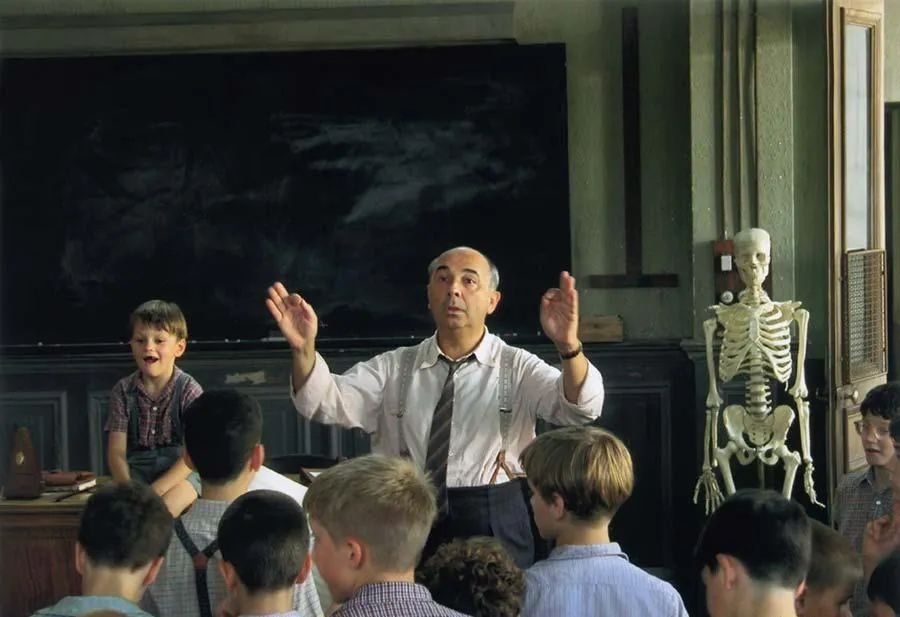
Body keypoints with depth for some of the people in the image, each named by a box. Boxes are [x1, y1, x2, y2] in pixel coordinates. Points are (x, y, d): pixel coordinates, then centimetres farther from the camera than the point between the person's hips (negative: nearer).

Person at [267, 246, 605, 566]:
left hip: (493, 529, -2)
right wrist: (304, 348, -26)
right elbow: (326, 402, -5)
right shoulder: (394, 368, 8)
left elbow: (580, 407, -15)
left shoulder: (517, 368, 2)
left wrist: (568, 345, -35)